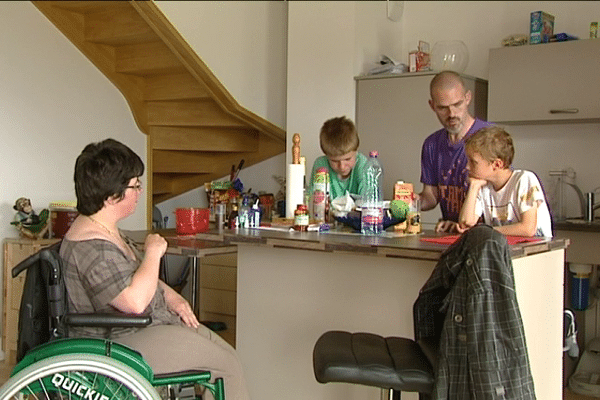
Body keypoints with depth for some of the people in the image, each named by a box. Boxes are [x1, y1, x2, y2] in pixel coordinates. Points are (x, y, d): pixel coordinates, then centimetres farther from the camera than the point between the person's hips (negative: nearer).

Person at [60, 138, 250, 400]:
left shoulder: (106, 231, 9)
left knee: (227, 354, 7)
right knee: (226, 366, -9)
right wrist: (153, 253, -20)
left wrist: (168, 294, 6)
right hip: (120, 344, -11)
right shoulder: (91, 246, -26)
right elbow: (135, 300, -34)